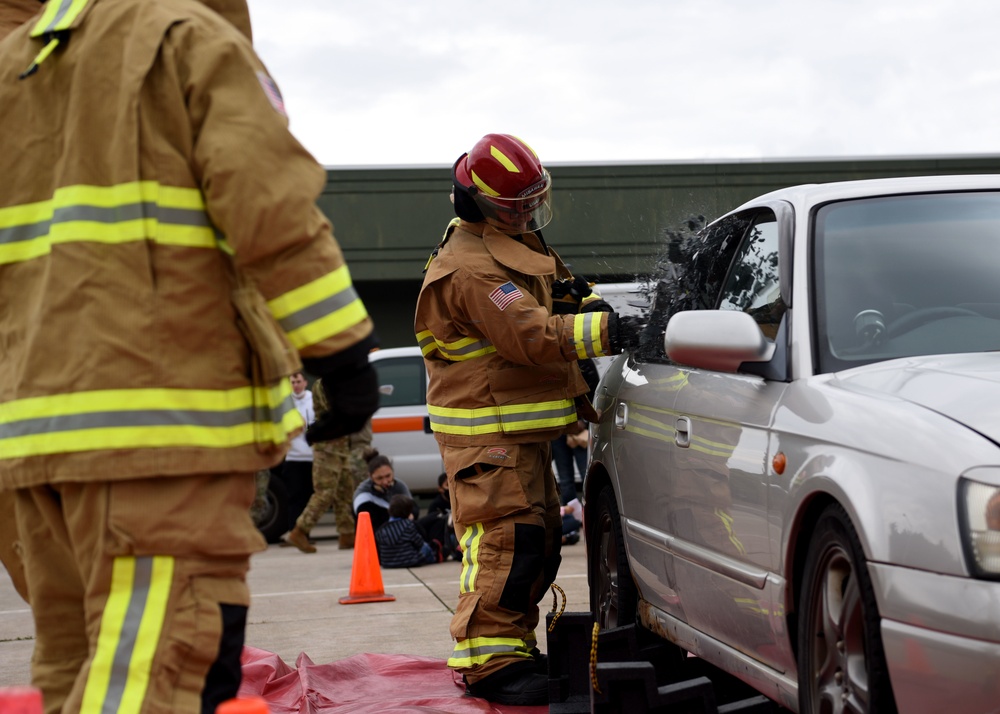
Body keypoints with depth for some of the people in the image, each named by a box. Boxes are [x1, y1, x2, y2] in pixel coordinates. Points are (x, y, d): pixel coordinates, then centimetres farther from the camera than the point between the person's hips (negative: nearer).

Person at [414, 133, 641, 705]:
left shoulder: (514, 243, 14)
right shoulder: (473, 269, -21)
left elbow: (544, 302, 26)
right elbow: (533, 336, -29)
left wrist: (579, 298, 4)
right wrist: (605, 330, -32)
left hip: (522, 426, 11)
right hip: (487, 429, -11)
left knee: (540, 538, 14)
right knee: (507, 540, -14)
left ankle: (515, 648, 23)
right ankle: (492, 664, -11)